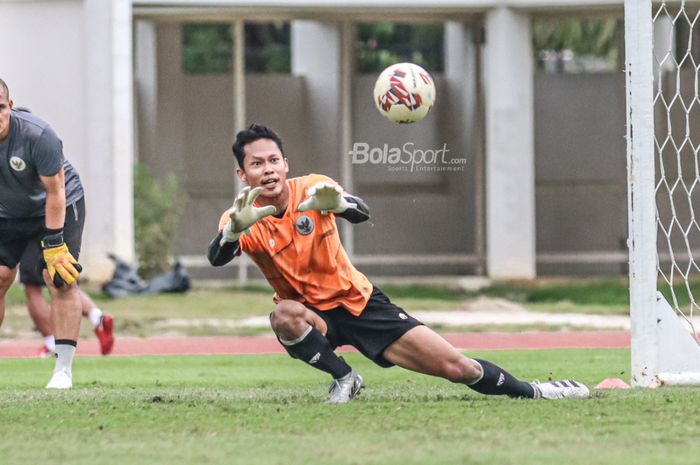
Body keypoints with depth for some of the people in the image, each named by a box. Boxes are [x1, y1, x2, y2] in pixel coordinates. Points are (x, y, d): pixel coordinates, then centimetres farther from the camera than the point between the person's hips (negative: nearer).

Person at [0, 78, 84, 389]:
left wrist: (53, 245, -25)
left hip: (60, 207, -4)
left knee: (60, 279, -15)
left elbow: (55, 192, -25)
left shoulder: (37, 135, -33)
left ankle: (63, 368, -15)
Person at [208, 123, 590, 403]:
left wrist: (336, 202, -56)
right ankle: (343, 378, -12)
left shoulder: (311, 189, -14)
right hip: (313, 315, 0)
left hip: (359, 303, 0)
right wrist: (236, 227, -56)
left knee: (455, 366, -7)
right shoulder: (241, 218, -13)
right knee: (285, 316, -38)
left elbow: (362, 214, -31)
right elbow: (217, 257, -34)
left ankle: (531, 392, 19)